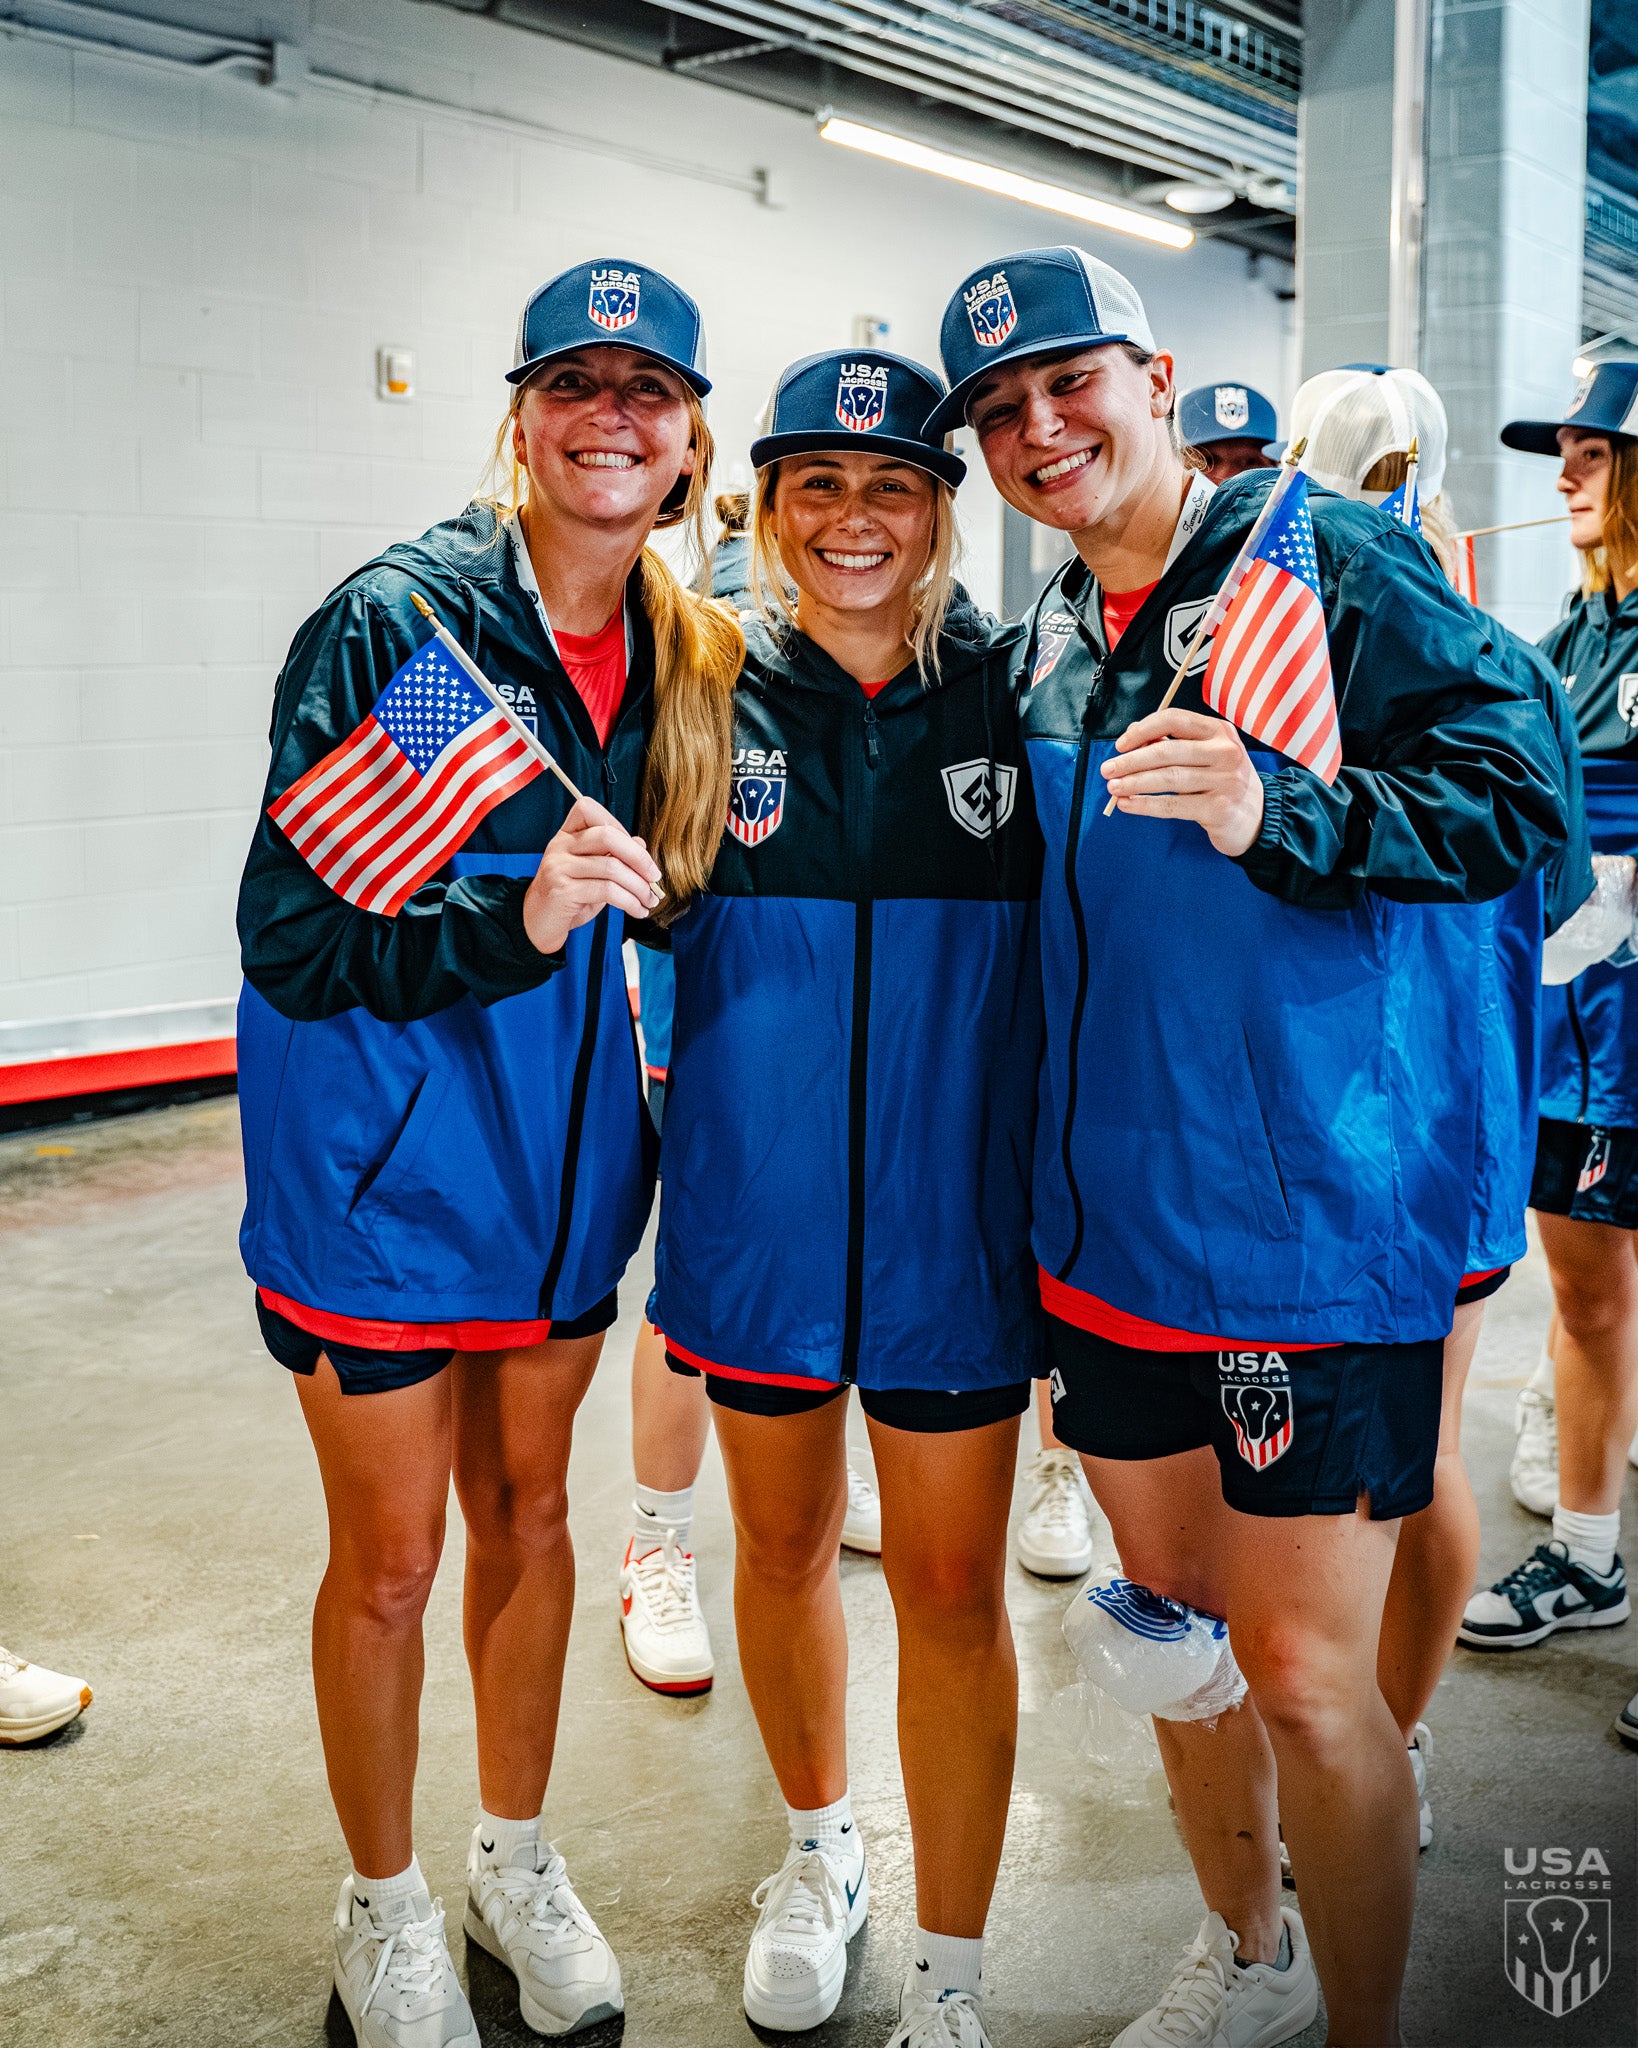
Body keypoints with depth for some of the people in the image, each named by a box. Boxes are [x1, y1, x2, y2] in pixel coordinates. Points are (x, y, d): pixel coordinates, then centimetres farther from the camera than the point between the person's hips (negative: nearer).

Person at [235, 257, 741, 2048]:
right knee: (389, 1561, 8)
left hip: (563, 1159, 5)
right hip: (380, 1167, -4)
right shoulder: (394, 621, -16)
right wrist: (513, 919, -32)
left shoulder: (692, 660, 0)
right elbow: (289, 928, -20)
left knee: (527, 1510, 18)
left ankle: (516, 1858, 40)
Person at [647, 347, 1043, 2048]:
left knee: (951, 1587, 6)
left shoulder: (1015, 691, -4)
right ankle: (819, 1847, 44)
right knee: (783, 1540, 18)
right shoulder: (709, 691, -2)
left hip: (953, 1220, -1)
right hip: (758, 1203, 2)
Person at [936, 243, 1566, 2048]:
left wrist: (1276, 814, -31)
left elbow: (1514, 799, -17)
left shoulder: (1334, 562, -8)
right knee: (1173, 1620, 18)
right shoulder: (1046, 639, 11)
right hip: (1109, 1214, 7)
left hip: (1313, 1213, -6)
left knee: (1303, 1676, -1)